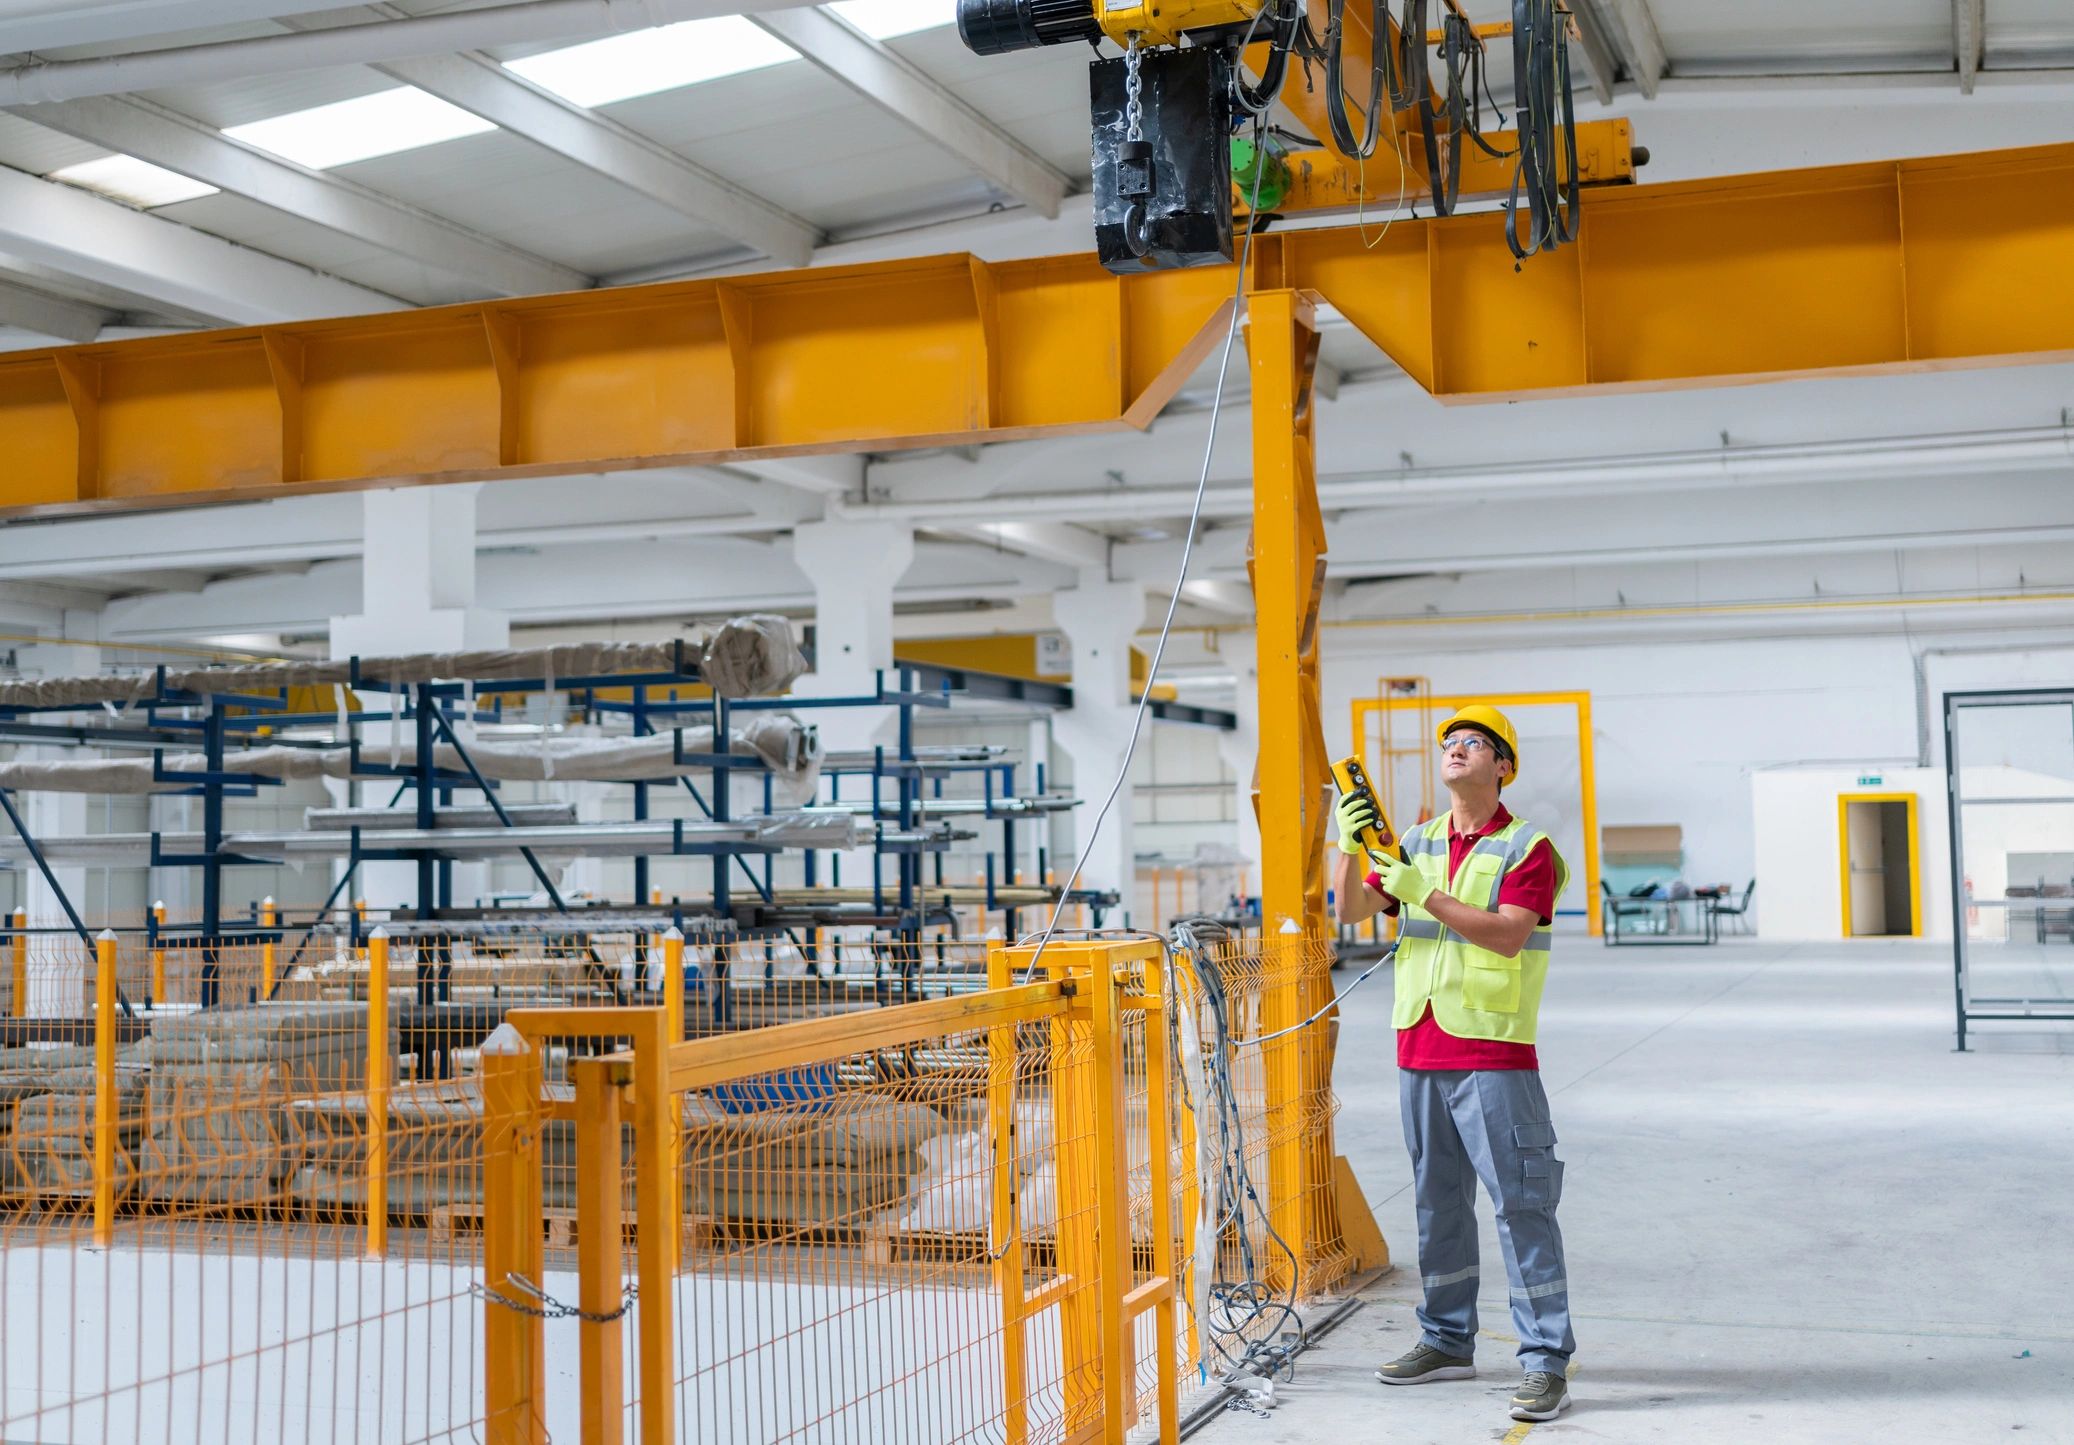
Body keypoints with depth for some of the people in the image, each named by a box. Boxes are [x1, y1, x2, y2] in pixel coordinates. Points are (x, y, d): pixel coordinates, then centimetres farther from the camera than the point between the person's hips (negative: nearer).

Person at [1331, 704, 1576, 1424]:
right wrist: (1348, 845, -11)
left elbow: (1507, 934, -18)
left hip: (1494, 1056, -6)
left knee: (1522, 1206, -6)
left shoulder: (1527, 848, -4)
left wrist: (1426, 895, -23)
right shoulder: (1415, 845, 13)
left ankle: (1546, 1360, -4)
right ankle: (1448, 1341, 24)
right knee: (1438, 1202, 14)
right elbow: (1350, 910, 6)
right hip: (1419, 1054, 6)